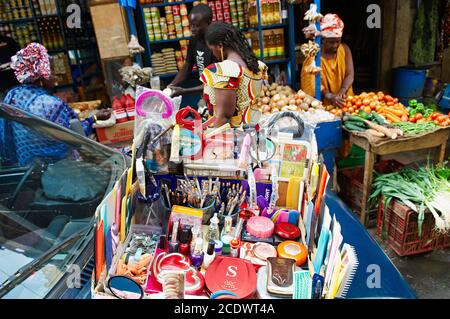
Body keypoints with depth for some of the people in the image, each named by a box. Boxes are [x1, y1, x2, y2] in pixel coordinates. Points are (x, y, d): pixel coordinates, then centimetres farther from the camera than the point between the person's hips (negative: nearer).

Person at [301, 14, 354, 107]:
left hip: (344, 100, 2)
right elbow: (313, 82, -14)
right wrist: (330, 96, -30)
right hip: (323, 104, -2)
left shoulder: (344, 49, 5)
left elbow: (350, 75, -2)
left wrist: (342, 91, -23)